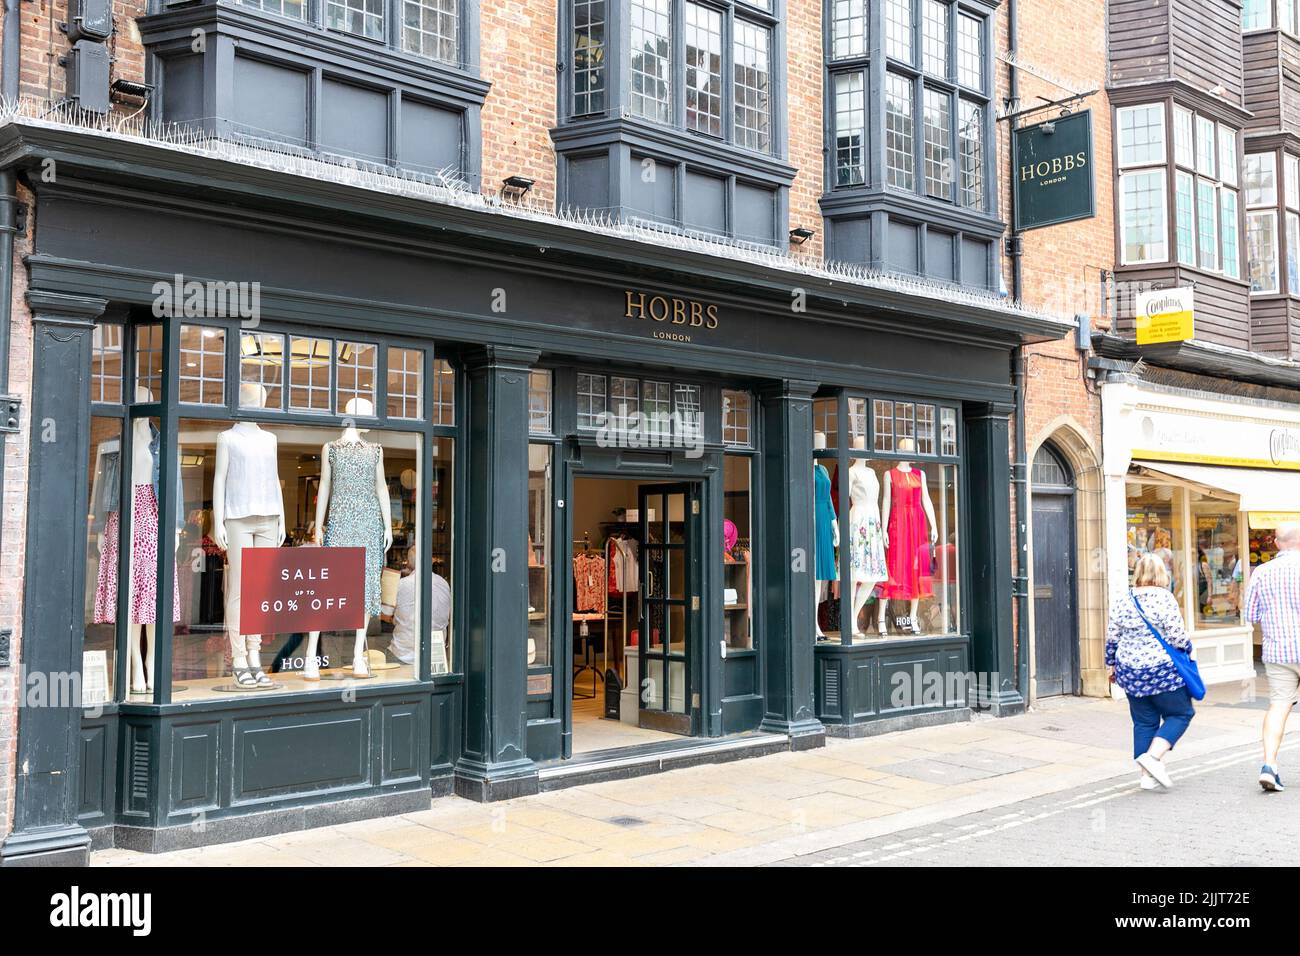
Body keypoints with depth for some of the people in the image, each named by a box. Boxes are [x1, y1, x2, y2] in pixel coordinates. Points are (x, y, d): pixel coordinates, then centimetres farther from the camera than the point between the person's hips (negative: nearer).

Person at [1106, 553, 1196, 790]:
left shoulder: (1123, 602, 4)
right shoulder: (1164, 598, -12)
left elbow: (1112, 639, 8)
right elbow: (1176, 636, -14)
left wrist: (1112, 665, 20)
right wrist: (1188, 645, 8)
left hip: (1130, 671, 5)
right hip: (1162, 670, -5)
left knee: (1144, 722, 12)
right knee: (1180, 713, 10)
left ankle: (1147, 775, 12)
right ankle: (1154, 756, -7)